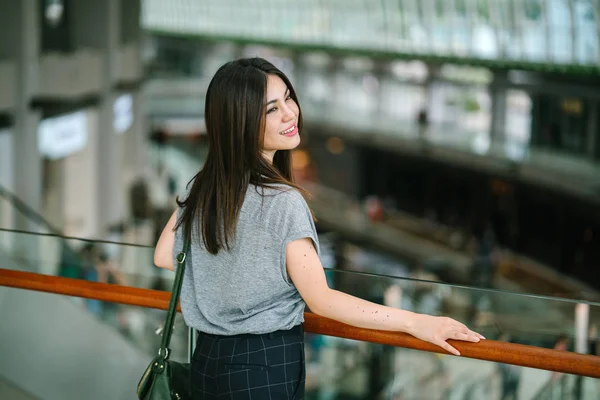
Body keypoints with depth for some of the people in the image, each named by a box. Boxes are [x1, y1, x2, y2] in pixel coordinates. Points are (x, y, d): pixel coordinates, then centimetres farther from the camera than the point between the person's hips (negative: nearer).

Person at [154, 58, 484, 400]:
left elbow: (164, 256, 11)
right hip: (267, 365, -7)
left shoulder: (201, 188, 1)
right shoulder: (282, 203, -22)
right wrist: (415, 322, -19)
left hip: (208, 358, 7)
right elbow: (321, 300, -21)